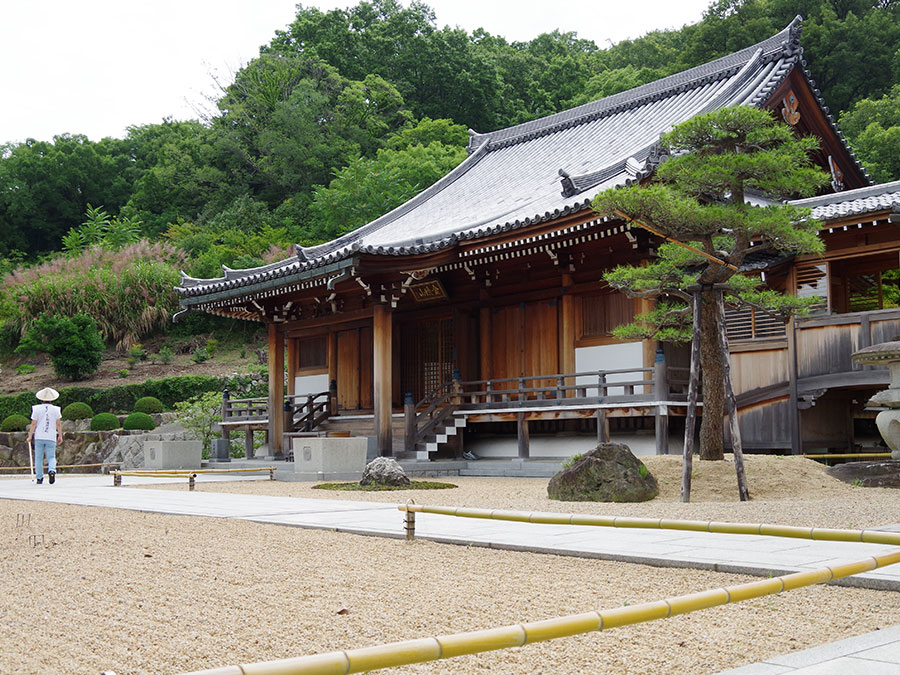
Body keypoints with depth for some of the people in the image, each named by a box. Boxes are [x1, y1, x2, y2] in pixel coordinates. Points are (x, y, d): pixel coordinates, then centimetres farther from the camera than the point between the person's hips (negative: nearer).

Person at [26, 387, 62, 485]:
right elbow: (59, 424, 2)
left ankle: (39, 477, 8)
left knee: (38, 458, 8)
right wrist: (60, 436, 9)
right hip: (51, 437, 0)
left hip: (39, 437, 0)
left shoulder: (36, 409, -1)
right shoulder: (56, 409, 1)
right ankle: (52, 470, -21)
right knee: (51, 457, 6)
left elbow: (33, 424, -1)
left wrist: (30, 436, 8)